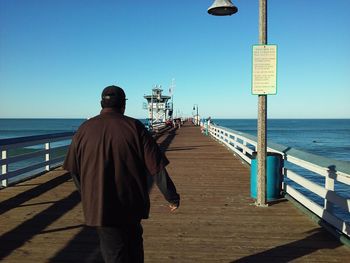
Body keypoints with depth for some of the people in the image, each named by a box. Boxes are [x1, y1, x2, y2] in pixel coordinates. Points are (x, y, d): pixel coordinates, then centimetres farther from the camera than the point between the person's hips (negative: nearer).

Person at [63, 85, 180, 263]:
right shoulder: (135, 127, -7)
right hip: (132, 204, 0)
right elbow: (157, 167, -9)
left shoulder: (84, 129, 0)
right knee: (134, 246, 24)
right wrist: (172, 197, 1)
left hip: (99, 206, 1)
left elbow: (74, 170, 8)